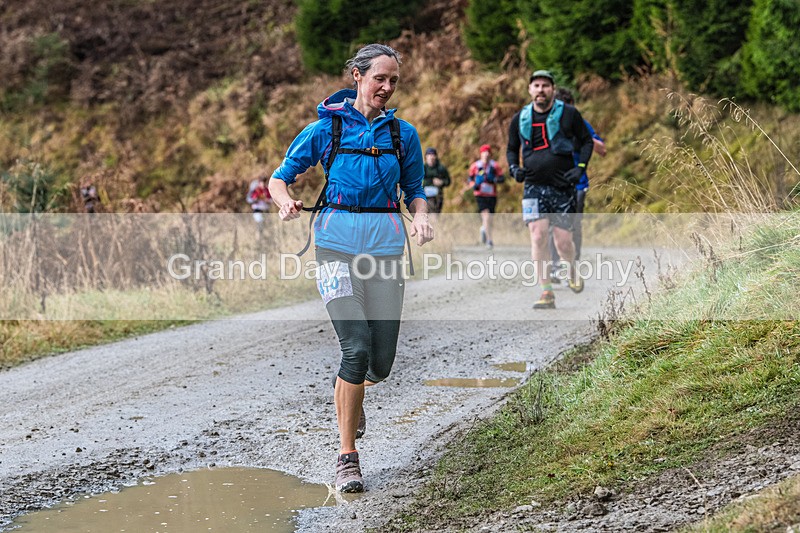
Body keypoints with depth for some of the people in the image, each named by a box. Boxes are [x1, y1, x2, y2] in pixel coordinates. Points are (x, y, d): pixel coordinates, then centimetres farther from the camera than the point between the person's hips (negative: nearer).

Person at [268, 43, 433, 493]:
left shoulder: (403, 134, 10)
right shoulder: (326, 128, 3)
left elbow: (415, 189, 18)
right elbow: (281, 177, 9)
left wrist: (421, 219, -3)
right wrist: (287, 201, -14)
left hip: (386, 246, 3)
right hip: (338, 241, -3)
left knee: (382, 362, 1)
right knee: (357, 347, -16)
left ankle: (351, 391, 40)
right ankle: (347, 457, -3)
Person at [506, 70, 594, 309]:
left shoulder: (568, 114, 0)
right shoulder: (520, 119, 6)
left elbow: (586, 141, 10)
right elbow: (512, 149, 20)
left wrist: (580, 167, -5)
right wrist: (514, 168, 0)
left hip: (562, 187, -1)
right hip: (533, 187, 2)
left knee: (563, 242, -1)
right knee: (538, 237, -13)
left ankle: (572, 270, 35)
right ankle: (546, 293, -8)